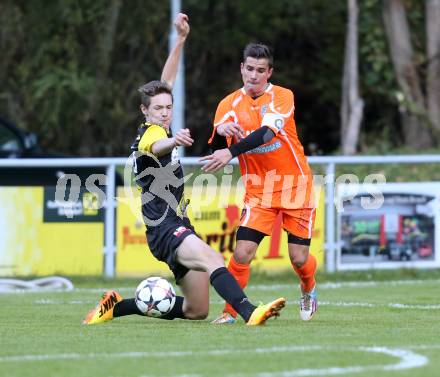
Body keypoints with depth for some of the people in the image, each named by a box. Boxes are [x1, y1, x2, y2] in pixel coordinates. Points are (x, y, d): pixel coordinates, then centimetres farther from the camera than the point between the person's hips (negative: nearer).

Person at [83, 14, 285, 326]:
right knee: (212, 259, -35)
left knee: (197, 311, 9)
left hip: (178, 225, 10)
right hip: (165, 228, -10)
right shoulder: (149, 133, -11)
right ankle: (249, 312, -58)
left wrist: (181, 39, 19)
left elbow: (167, 81, 23)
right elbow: (157, 148, -37)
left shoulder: (160, 129, 14)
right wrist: (174, 140, -60)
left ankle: (117, 306, 19)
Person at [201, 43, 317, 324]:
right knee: (243, 252, -16)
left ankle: (309, 290, 33)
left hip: (295, 184, -1)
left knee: (299, 257, 0)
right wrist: (221, 131, -30)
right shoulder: (230, 104, 0)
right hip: (258, 189, 1)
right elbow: (217, 150, -7)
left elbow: (267, 132, -26)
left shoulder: (282, 97, -8)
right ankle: (231, 311, -2)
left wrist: (231, 152, -38)